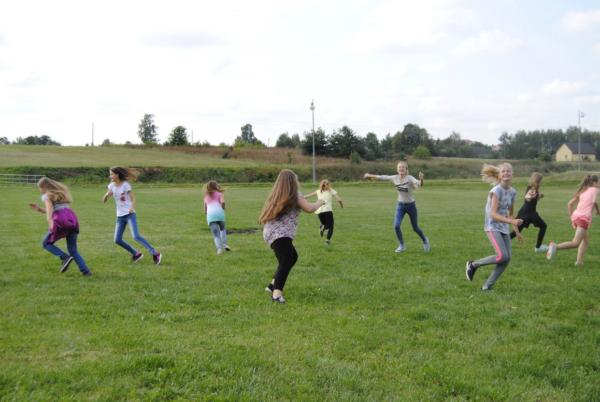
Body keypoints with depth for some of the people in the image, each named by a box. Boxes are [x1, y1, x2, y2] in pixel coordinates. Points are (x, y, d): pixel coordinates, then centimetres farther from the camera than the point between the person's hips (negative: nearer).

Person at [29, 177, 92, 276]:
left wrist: (50, 221, -31)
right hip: (72, 218, 7)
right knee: (73, 250, 13)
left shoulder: (46, 196, 6)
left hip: (61, 221, -7)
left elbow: (49, 208, -15)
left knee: (46, 243, 14)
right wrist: (39, 209, 32)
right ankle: (85, 271, -4)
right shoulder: (60, 193, 29)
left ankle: (65, 258, -6)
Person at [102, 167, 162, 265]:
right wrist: (107, 195, -16)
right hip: (120, 216, 6)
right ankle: (136, 254, 17)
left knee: (136, 236, -20)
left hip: (130, 214, -6)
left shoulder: (125, 185, -11)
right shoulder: (112, 186, 5)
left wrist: (132, 208, -33)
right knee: (117, 240, 1)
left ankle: (155, 254, -13)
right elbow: (104, 200, 7)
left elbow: (133, 199, -12)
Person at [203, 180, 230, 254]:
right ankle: (224, 244, 5)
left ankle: (219, 248, -22)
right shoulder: (219, 194, 19)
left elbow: (205, 211, 29)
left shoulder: (206, 196, 29)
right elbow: (223, 202, -4)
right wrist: (223, 209, 14)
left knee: (216, 235, 1)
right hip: (219, 213, -1)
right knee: (222, 229, 24)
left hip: (210, 215, 1)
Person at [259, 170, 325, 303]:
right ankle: (277, 294, -30)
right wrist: (319, 203, 10)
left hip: (273, 232, 9)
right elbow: (309, 208, -6)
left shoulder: (277, 195, 17)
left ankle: (273, 285, 27)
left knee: (292, 257, 24)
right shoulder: (295, 195, -4)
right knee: (286, 262, -16)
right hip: (280, 233, -9)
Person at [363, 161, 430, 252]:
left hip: (411, 205, -3)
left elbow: (419, 184, -39)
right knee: (396, 226, -13)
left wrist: (421, 180, -61)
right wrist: (370, 175, 8)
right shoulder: (395, 178, -9)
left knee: (415, 228, 9)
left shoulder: (410, 178, -22)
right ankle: (401, 245, 7)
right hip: (400, 205, 3)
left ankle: (425, 240, 39)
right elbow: (382, 177, 3)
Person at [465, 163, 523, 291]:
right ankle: (473, 264, 0)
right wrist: (512, 221, -32)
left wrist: (517, 231, 17)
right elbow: (493, 214, -23)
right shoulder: (496, 191, -15)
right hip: (492, 226, -7)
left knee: (507, 259, -4)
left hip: (504, 228, 7)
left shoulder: (512, 192, 8)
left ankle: (488, 285, 6)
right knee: (502, 256, -20)